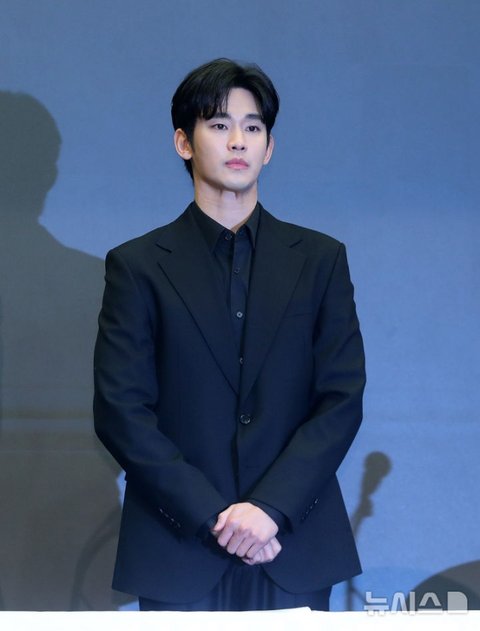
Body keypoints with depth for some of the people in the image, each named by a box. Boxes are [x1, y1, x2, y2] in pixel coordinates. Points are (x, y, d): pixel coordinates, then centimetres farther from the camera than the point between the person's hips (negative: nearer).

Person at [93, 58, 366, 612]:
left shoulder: (320, 260, 10)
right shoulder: (137, 266, 5)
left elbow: (342, 400, 3)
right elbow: (121, 411, -2)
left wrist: (270, 508, -10)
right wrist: (213, 517, -11)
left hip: (294, 553, 1)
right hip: (179, 553, -1)